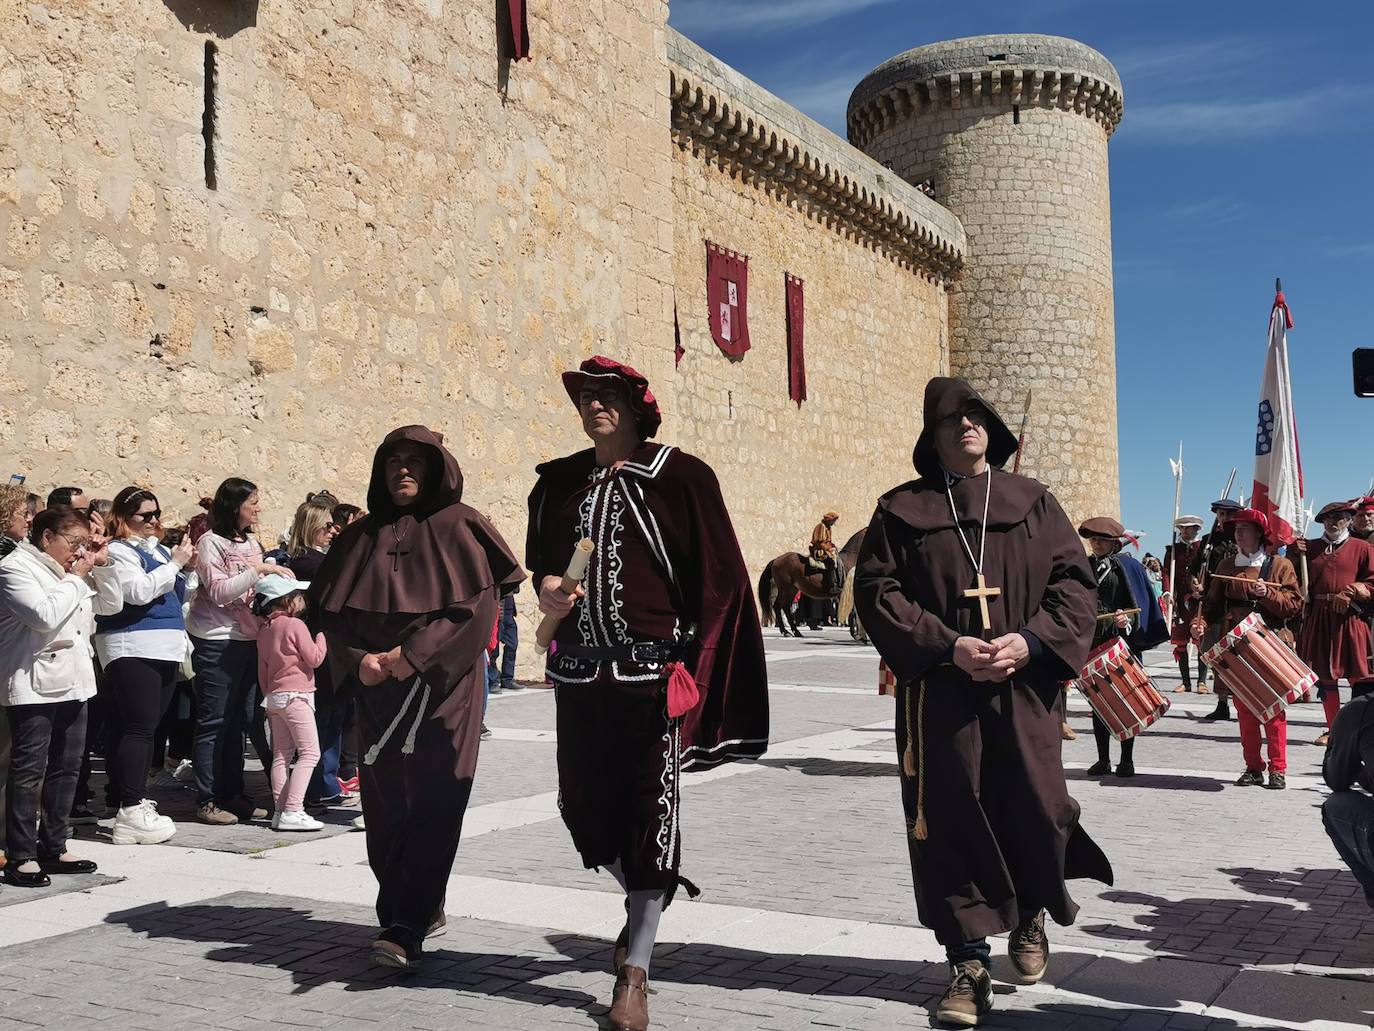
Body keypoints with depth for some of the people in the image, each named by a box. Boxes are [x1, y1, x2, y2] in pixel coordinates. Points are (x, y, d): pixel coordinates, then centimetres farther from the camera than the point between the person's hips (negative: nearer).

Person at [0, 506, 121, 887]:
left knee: (66, 768, 12)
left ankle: (53, 848, 21)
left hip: (73, 682, 8)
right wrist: (76, 578, -12)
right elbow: (45, 616, -21)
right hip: (34, 686, -8)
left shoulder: (73, 569, 15)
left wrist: (101, 567, 4)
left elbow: (111, 605, 17)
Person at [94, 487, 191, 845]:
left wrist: (184, 567, 12)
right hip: (133, 650, -9)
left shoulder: (158, 549, 20)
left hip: (164, 649, 9)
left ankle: (134, 799, 18)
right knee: (138, 728, -12)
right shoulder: (118, 551, -6)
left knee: (147, 727, 11)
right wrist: (174, 564, -15)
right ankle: (130, 810, -12)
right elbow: (138, 591, -21)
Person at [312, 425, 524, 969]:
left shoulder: (459, 527, 0)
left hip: (443, 686, -4)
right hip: (378, 691, 4)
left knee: (433, 805, -9)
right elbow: (331, 610, 10)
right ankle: (423, 908, 23)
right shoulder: (360, 537, 13)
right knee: (385, 806, 6)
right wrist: (359, 659, -8)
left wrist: (416, 653, -16)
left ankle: (405, 928, -9)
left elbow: (479, 603, -9)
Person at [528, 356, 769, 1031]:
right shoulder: (559, 482, 10)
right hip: (580, 672, 5)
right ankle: (640, 902, 40)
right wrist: (546, 587, -1)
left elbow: (719, 583, -6)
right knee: (583, 805, 10)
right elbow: (539, 556, 23)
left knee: (648, 812, 0)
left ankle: (635, 971, 13)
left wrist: (694, 678, -10)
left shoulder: (681, 478, -5)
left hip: (652, 671, -5)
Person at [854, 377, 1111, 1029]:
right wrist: (948, 645, -13)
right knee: (952, 818, 0)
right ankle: (969, 964, 13)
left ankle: (1031, 914, 33)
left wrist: (1030, 640, -10)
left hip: (1025, 688, 1)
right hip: (940, 691, -1)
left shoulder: (1033, 503, 11)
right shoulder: (902, 510, 6)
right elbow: (876, 591, -2)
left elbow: (1075, 582, 7)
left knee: (1038, 809, 1)